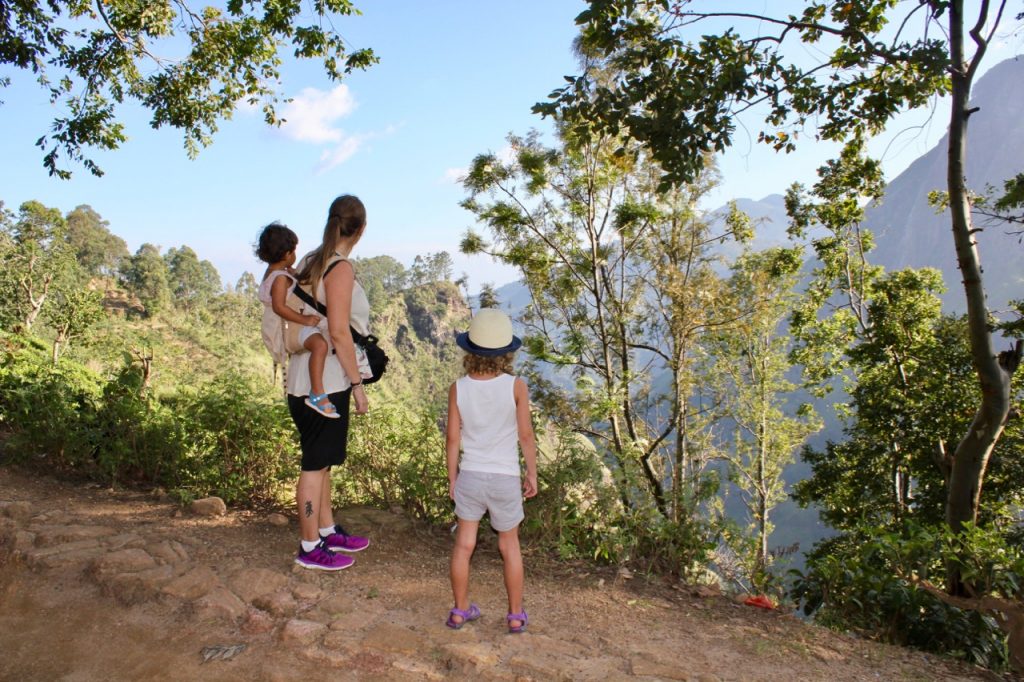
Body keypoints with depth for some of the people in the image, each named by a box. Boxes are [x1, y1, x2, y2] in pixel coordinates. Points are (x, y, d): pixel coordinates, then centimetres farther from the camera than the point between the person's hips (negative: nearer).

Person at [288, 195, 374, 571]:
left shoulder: (311, 261, 10)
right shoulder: (341, 268, -17)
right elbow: (338, 332, -22)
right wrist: (357, 384, -16)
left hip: (307, 377, 9)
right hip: (325, 382, -9)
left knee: (322, 461, 19)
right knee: (316, 465, 2)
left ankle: (328, 532, 33)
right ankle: (310, 548, 15)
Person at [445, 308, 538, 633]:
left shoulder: (458, 389, -8)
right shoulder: (516, 387, -13)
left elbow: (453, 438, -3)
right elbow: (525, 435, -8)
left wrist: (452, 478, 10)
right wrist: (532, 473, 6)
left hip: (470, 476, 1)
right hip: (505, 478, -1)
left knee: (464, 544, 15)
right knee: (509, 546, 16)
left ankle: (460, 610, 28)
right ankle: (516, 615, 27)